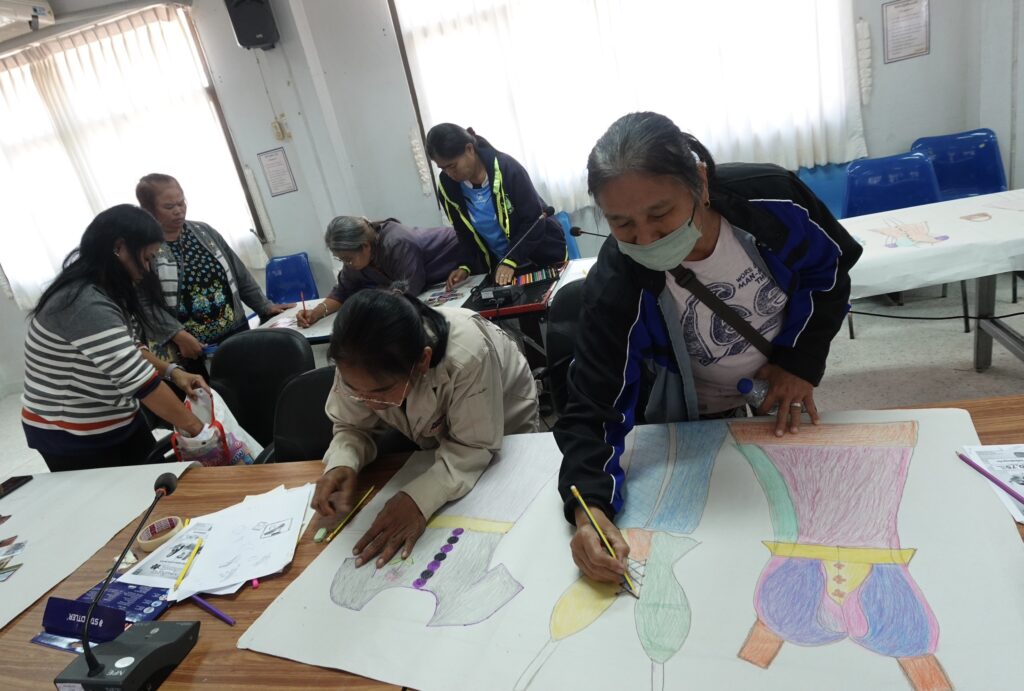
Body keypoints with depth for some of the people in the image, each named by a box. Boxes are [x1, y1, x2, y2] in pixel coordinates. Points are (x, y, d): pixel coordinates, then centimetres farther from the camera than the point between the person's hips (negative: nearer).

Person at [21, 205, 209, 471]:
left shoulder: (106, 292, 3)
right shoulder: (84, 305, -29)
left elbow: (129, 351, 11)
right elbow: (139, 380, -32)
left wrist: (171, 371, -6)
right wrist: (195, 427, -28)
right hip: (74, 439, -8)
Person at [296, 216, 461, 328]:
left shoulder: (397, 245, -40)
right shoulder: (357, 256, -14)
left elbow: (409, 291, -36)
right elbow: (342, 291, -5)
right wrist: (316, 313, -23)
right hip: (431, 284, 7)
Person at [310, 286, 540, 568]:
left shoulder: (468, 356, -44)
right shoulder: (358, 363, -30)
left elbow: (472, 446, -34)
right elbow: (352, 426, -15)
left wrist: (419, 498, -47)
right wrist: (342, 464, -36)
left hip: (502, 430, -3)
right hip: (430, 438, 3)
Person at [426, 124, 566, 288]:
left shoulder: (506, 168, -25)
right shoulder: (447, 186, -11)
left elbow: (534, 220, -22)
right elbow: (465, 232, 2)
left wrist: (511, 261, -28)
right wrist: (465, 266, -13)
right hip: (497, 263, 3)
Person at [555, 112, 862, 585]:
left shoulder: (772, 197, -31)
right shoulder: (614, 289, -36)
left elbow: (831, 268, -10)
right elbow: (592, 411, -33)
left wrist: (801, 359, -18)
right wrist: (589, 507, -49)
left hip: (781, 393, 2)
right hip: (693, 420, -2)